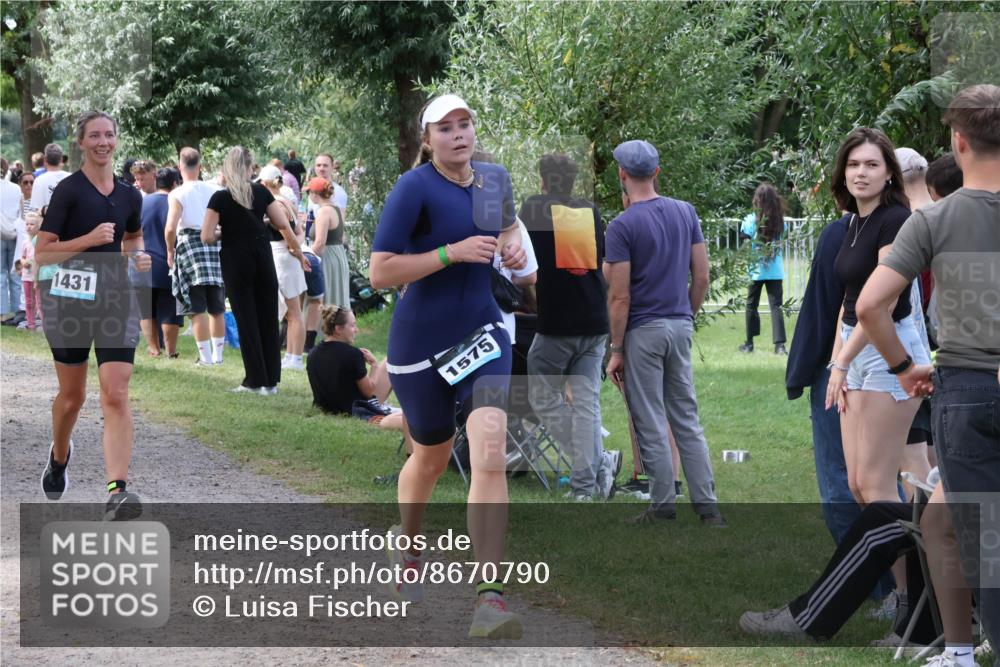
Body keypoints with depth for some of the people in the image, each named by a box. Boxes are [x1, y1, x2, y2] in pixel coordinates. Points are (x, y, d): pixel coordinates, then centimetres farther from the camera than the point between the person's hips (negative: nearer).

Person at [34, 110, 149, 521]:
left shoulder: (129, 195, 9)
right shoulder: (68, 190, -5)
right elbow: (42, 252, -8)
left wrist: (139, 256, 7)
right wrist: (89, 239, -18)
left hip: (116, 297, 3)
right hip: (70, 298, -3)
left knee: (116, 396, -12)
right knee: (72, 396, 11)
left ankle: (117, 490, -21)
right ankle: (59, 455, 44)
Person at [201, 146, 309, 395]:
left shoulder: (220, 198, -8)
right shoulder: (261, 192, 0)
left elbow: (207, 237, -12)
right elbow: (283, 225, 2)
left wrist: (225, 233, 9)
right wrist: (298, 251, 16)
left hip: (235, 261, -3)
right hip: (262, 259, 3)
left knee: (247, 321, 3)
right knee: (268, 320, 9)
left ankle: (257, 380, 3)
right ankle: (271, 380, 11)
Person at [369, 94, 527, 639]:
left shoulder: (494, 178, 3)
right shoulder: (414, 188, -15)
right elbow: (379, 273, -19)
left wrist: (513, 247, 2)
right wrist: (452, 252, -26)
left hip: (482, 332, 3)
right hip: (421, 343, -3)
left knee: (490, 455, -18)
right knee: (432, 457, 17)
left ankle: (490, 599, -20)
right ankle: (406, 546, 51)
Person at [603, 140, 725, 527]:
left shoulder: (622, 226, -14)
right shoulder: (686, 212, 4)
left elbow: (620, 297, -14)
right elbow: (702, 277, 5)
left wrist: (616, 351, -8)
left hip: (643, 333, -6)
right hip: (679, 327, 6)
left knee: (651, 425, 2)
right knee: (687, 419, 11)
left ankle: (663, 508, 7)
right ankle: (707, 505, 7)